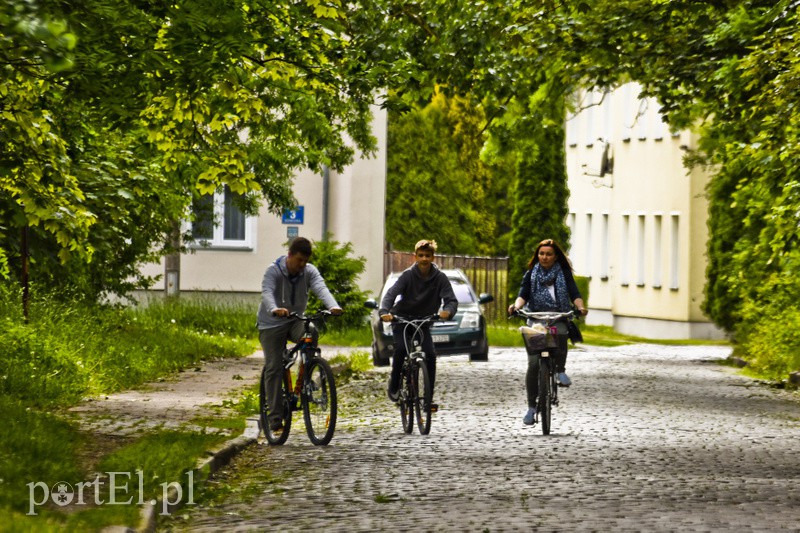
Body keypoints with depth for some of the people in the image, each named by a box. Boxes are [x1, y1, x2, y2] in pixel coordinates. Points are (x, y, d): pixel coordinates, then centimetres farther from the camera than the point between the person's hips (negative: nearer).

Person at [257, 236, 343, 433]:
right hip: (272, 324, -2)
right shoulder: (273, 271, -16)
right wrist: (275, 310, -55)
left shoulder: (309, 271, -7)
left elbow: (321, 288, -25)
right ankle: (275, 417, -1)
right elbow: (267, 293, -32)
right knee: (274, 369, -6)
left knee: (311, 334, -31)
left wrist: (333, 306, -46)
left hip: (295, 321, 2)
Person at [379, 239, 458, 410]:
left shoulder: (440, 278, -9)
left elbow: (451, 299, -18)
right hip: (402, 319, -2)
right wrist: (384, 311, -46)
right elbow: (391, 293, -25)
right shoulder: (408, 275, -13)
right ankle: (394, 385, -4)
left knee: (430, 355, -16)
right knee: (401, 349, -27)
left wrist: (448, 311, -43)